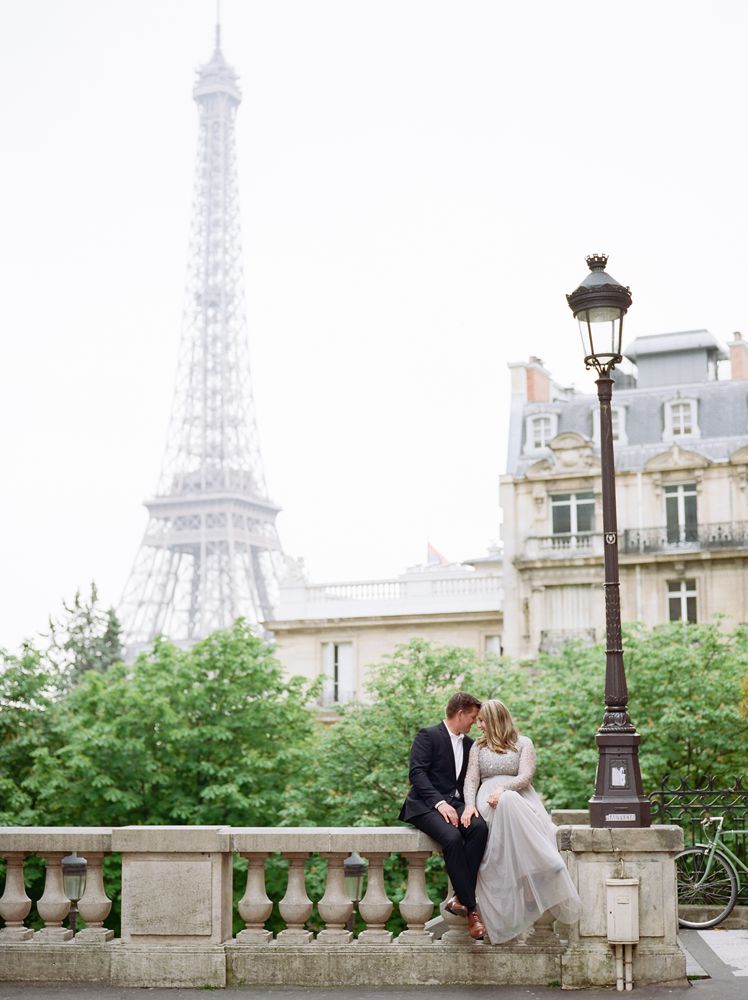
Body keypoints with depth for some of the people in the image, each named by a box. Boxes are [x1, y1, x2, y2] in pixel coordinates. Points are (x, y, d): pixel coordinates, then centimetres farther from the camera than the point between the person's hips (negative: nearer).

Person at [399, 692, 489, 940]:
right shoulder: (427, 736, 1)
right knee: (452, 837, -34)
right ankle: (471, 909, -29)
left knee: (479, 827, -28)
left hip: (455, 804, 6)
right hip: (425, 805, -6)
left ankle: (460, 898, -28)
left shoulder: (469, 744, 22)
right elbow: (417, 773, -11)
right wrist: (439, 803, -23)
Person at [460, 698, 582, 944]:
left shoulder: (523, 743, 18)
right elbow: (471, 779, 13)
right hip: (488, 800, 1)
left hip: (519, 797, -1)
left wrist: (502, 788, -17)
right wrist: (469, 804, -8)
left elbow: (525, 776, 2)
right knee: (507, 804, -40)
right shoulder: (478, 747, 26)